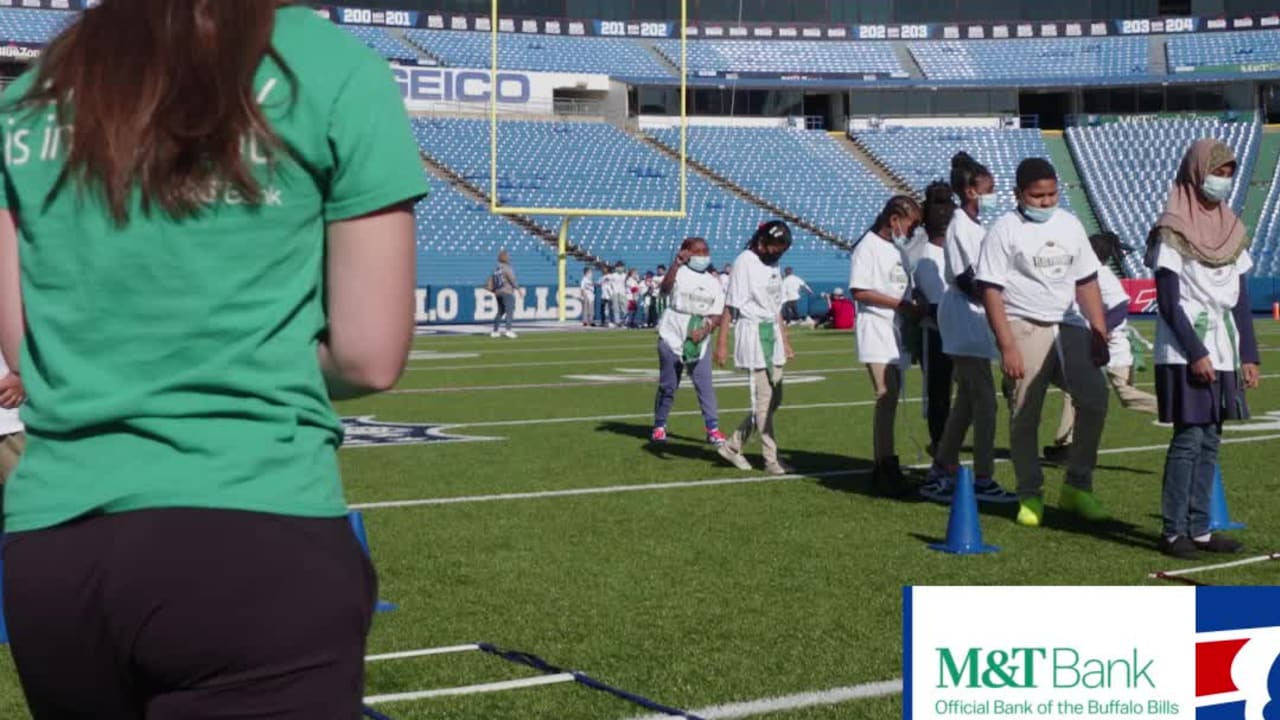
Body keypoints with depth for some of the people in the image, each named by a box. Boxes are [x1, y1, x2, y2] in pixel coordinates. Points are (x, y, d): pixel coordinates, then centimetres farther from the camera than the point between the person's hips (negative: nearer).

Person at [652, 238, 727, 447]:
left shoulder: (713, 284, 9)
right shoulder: (679, 273, -4)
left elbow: (717, 315, 5)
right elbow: (665, 289, -26)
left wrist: (705, 329, -14)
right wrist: (676, 264, -37)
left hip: (698, 342, 3)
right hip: (672, 338, -3)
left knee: (705, 385, -4)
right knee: (668, 385, 7)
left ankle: (712, 428, -2)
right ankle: (659, 426, 20)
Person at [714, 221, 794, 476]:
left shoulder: (772, 265, 14)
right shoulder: (745, 262, -11)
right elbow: (730, 305, -15)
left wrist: (785, 341, 20)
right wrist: (722, 342, -19)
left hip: (772, 334, 9)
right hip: (752, 333, -9)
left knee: (774, 399, 10)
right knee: (763, 400, -6)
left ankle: (733, 446, 20)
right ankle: (771, 459, -1)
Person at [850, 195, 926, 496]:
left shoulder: (899, 249, 18)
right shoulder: (869, 246, -7)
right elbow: (859, 291, -14)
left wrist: (915, 308, 3)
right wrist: (902, 305, -15)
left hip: (898, 333, 8)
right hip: (876, 333, -8)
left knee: (892, 399, 8)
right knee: (886, 397, -15)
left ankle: (884, 467, 13)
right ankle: (886, 466, -15)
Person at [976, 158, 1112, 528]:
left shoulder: (1069, 225, 12)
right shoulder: (1005, 230, -3)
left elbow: (1087, 283, 15)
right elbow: (992, 291, -8)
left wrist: (1099, 334, 6)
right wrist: (1007, 346, -14)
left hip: (1069, 327, 4)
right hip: (1024, 329, -4)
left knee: (1094, 397, -9)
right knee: (1024, 416, -1)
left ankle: (1077, 486, 5)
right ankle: (1030, 495, 14)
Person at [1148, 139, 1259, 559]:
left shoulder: (1232, 229, 13)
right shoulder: (1173, 231, -8)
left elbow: (1240, 299, 14)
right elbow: (1168, 302, -11)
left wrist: (1249, 354, 9)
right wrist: (1195, 353, -16)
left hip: (1223, 354, 7)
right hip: (1185, 355, -6)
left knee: (1210, 441, 7)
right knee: (1189, 438, -8)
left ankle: (1199, 529, 11)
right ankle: (1173, 531, -2)